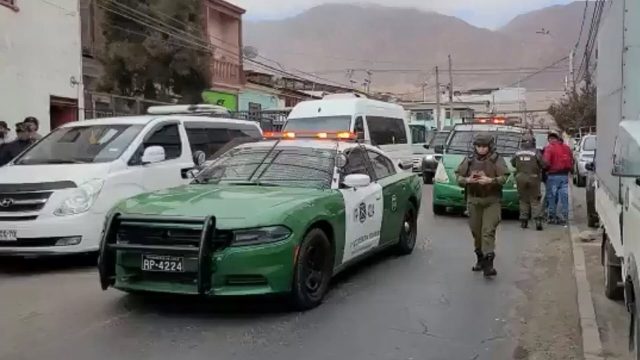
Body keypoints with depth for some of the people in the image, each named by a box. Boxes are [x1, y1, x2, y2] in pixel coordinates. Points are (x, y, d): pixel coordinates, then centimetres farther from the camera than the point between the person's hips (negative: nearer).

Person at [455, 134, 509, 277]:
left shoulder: (497, 160, 1)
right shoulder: (469, 160, 8)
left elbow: (504, 177, -7)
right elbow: (458, 175, 8)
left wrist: (490, 180, -23)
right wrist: (467, 180, -12)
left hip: (492, 200, -3)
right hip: (473, 199, 3)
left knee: (488, 231, -12)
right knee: (476, 231, 7)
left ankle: (488, 263, -17)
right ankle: (480, 259, 22)